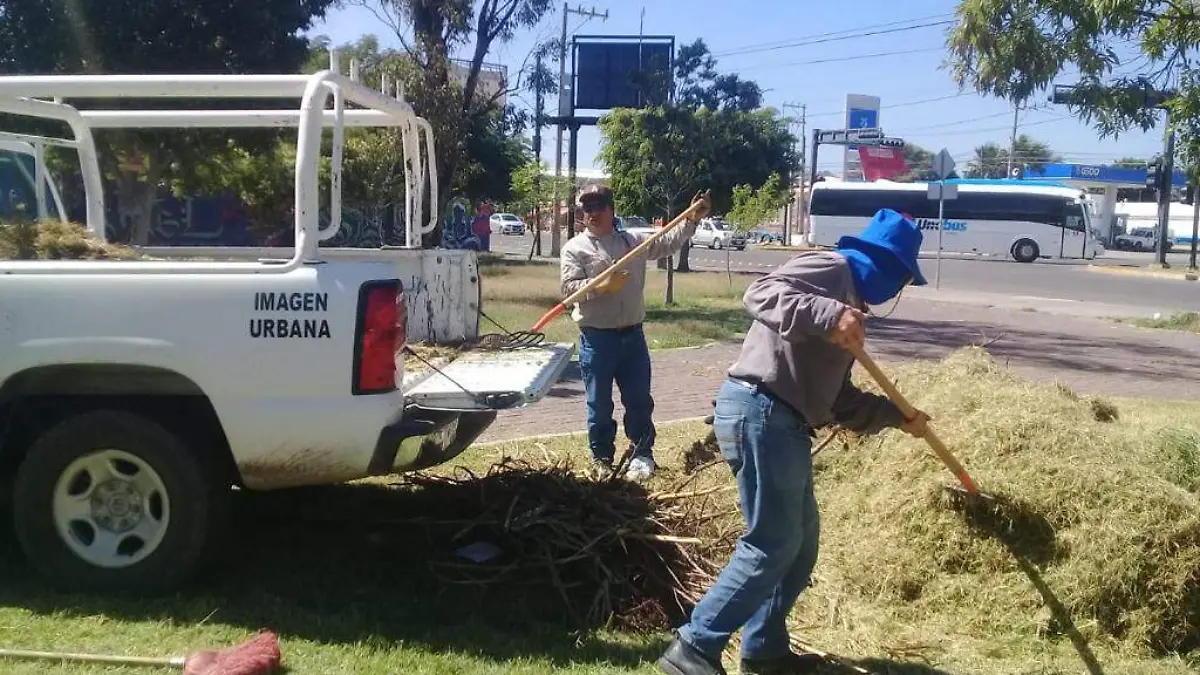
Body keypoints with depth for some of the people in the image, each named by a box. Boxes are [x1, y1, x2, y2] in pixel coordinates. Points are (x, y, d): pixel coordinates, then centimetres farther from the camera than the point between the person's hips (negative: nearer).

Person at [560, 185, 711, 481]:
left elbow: (667, 243, 12)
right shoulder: (575, 248, -2)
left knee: (639, 399, 9)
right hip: (597, 338, -3)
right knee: (600, 404, 7)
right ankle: (601, 458, 20)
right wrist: (602, 286, -23)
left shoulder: (633, 240, 9)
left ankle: (641, 454, 23)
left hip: (632, 334, 3)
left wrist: (692, 220, 1)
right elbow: (569, 288, -10)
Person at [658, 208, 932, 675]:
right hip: (759, 413, -11)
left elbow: (839, 399, 28)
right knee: (773, 544, -9)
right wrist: (829, 316, -33)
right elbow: (761, 295, -22)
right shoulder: (830, 268, -3)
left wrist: (897, 416, 30)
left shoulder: (848, 303, 26)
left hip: (783, 424, 11)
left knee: (801, 540, 17)